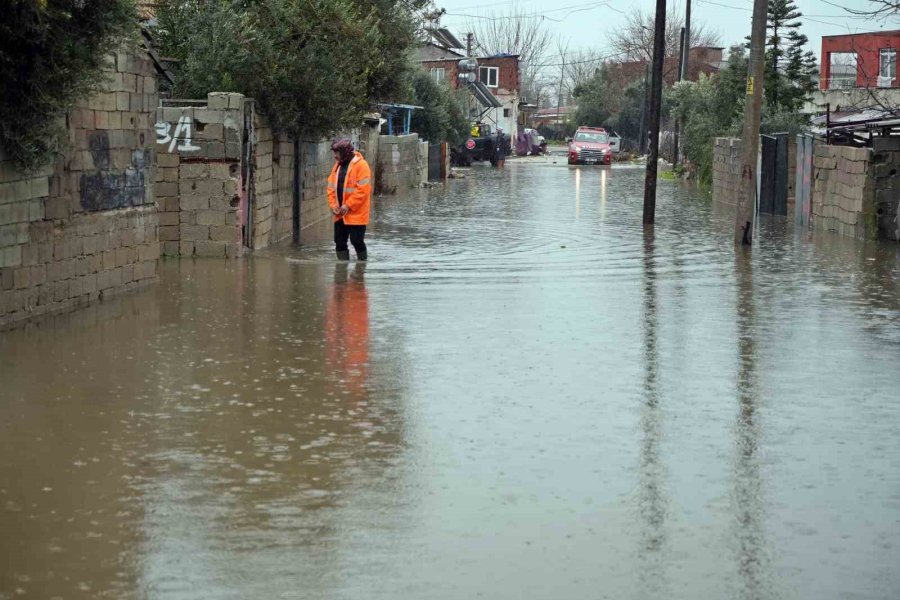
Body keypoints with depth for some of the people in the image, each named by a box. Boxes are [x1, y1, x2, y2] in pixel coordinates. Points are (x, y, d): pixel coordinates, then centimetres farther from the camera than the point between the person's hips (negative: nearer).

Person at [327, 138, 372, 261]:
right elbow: (331, 187, 15)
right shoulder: (338, 165, 12)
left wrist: (348, 206, -18)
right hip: (340, 214, 7)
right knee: (340, 242, 7)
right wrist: (332, 204, 0)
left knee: (357, 241, -3)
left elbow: (363, 189, -17)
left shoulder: (361, 165, -11)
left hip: (356, 214, -7)